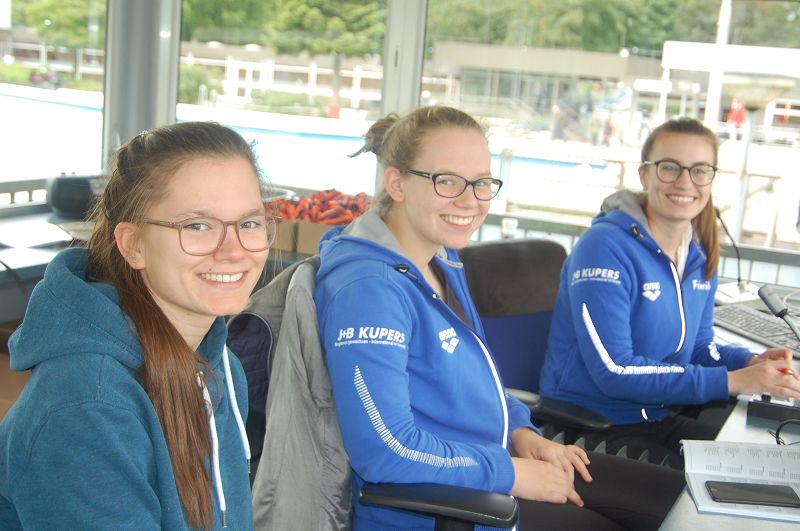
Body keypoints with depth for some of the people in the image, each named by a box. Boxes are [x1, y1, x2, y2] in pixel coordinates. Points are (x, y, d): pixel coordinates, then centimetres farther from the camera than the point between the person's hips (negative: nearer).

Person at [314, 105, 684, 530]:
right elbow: (385, 451, -30)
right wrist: (511, 474, -20)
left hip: (498, 457, 9)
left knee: (672, 495, 12)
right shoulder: (367, 288, -26)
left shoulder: (444, 260, 6)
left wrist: (521, 431, 2)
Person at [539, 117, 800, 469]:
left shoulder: (699, 256, 7)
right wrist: (731, 382, -21)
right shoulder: (604, 247, -17)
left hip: (660, 420, 8)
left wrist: (752, 362, -4)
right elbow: (615, 370, -22)